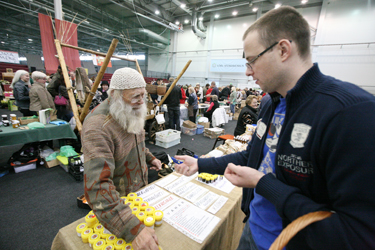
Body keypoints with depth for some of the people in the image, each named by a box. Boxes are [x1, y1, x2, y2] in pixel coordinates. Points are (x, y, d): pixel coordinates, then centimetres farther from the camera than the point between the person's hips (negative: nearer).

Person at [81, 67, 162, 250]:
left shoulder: (132, 113, -6)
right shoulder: (97, 127, -34)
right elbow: (97, 186, -41)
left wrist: (149, 158, 3)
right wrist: (132, 229, -47)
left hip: (140, 190, 7)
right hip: (117, 202, -6)